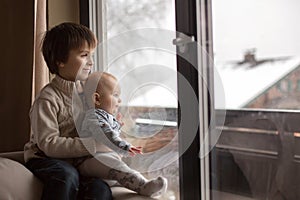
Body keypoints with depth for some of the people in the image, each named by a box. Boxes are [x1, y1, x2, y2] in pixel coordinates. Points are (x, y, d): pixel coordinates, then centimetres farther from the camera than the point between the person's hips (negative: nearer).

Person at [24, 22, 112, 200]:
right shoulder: (47, 99, -12)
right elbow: (49, 144, -21)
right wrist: (92, 144, -27)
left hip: (78, 163, 5)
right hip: (45, 160, -5)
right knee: (67, 176, -37)